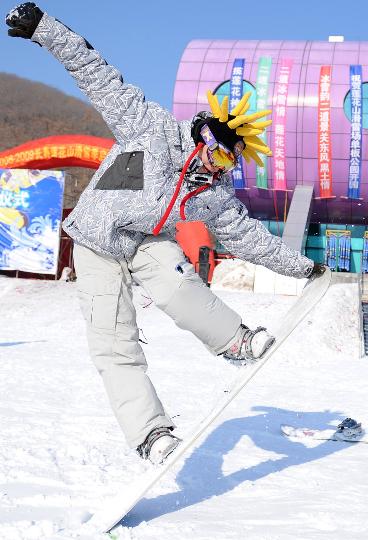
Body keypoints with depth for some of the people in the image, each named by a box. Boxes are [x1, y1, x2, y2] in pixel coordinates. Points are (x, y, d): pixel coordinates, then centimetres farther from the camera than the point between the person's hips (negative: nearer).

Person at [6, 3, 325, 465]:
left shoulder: (217, 195, -3)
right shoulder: (151, 127, -18)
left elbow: (247, 234, 10)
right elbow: (100, 77, -20)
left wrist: (301, 266, 12)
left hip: (149, 243, 3)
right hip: (98, 241, -3)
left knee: (176, 285, -32)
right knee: (113, 346, -13)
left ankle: (235, 342, -12)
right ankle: (152, 435, -11)